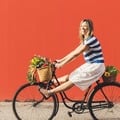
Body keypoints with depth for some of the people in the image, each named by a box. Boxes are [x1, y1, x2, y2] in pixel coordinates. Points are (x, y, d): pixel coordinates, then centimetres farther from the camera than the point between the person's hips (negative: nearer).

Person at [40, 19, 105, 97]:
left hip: (96, 66, -9)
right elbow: (74, 52, 14)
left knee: (73, 81, -11)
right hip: (90, 65, 9)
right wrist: (60, 60, 10)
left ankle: (50, 92, -8)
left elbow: (76, 54, -21)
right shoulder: (85, 40, 12)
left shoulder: (91, 39, -19)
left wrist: (62, 64, -19)